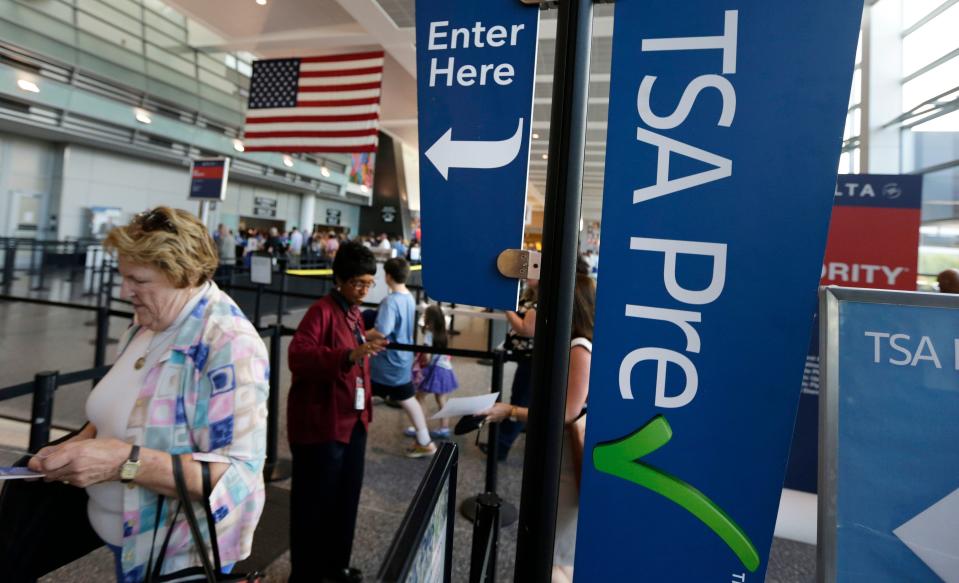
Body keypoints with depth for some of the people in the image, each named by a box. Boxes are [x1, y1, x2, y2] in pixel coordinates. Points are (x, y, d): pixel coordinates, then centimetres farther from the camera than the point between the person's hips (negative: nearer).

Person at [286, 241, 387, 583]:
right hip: (321, 424, -8)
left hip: (352, 421, 9)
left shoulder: (354, 314, 11)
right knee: (314, 502, 6)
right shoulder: (322, 311, -15)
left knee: (345, 498, 19)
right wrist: (349, 355, -41)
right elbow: (298, 357, -30)